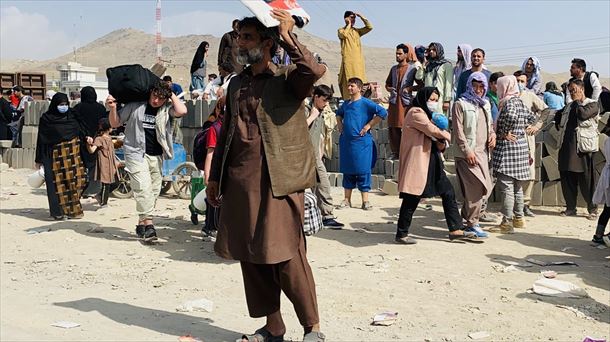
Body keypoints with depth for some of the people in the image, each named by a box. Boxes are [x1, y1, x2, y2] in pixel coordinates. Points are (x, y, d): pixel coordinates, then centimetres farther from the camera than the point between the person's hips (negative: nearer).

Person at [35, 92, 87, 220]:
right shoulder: (46, 119, -1)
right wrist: (39, 160, -1)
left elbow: (80, 132, 14)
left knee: (73, 182, 3)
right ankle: (59, 211, 5)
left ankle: (73, 209, 15)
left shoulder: (72, 116, 9)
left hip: (72, 155, 3)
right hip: (55, 156, -3)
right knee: (58, 184, -2)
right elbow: (41, 140, 0)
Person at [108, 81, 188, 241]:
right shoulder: (136, 105, -4)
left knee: (154, 190, 8)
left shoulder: (166, 108, 1)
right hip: (136, 153, -4)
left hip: (156, 156, 4)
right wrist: (113, 108, -15)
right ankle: (148, 224, -17)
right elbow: (115, 123, 4)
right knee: (143, 187, -18)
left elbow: (182, 111, -20)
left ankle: (141, 224, 21)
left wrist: (171, 94, -7)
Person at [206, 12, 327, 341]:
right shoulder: (236, 83, 17)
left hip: (278, 180, -6)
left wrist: (287, 36, -16)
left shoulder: (287, 78, -1)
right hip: (240, 180, 7)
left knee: (286, 255, -7)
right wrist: (215, 176, 20)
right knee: (250, 256, 9)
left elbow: (315, 70, -24)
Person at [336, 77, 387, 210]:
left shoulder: (365, 103, -7)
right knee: (347, 171, 10)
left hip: (361, 142, -6)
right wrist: (339, 124, 16)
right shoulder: (345, 104, 12)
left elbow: (383, 112, -15)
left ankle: (365, 200, 4)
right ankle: (347, 199, 18)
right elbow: (339, 114, 34)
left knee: (363, 171, -3)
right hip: (346, 142, 6)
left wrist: (368, 125, -13)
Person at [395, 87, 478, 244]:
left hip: (432, 163, 10)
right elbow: (433, 131, -20)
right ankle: (401, 234, 6)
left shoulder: (428, 115, 22)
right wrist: (447, 135, 0)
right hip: (417, 163, -10)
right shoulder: (416, 113, -10)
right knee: (412, 199, -4)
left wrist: (441, 144, -2)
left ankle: (455, 230, 12)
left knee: (448, 193, 7)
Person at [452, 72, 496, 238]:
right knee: (477, 187, -11)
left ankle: (466, 216, 22)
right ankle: (472, 224, -2)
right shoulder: (461, 104, -3)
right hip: (467, 153, -7)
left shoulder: (485, 104, 19)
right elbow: (458, 130, -10)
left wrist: (493, 135, 8)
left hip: (483, 152, 7)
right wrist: (467, 150, -16)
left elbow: (490, 124, 30)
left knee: (486, 187, 7)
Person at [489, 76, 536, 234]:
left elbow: (511, 116, -32)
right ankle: (519, 218, 25)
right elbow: (532, 117, 22)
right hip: (520, 145, 10)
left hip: (508, 146, -10)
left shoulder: (510, 101, -13)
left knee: (506, 185, -8)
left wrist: (505, 132, -19)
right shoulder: (518, 101, 13)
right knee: (517, 186, 16)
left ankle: (507, 222, -8)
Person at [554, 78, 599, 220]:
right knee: (567, 178, 7)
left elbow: (583, 114, -21)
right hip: (566, 147, 7)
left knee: (586, 180, -4)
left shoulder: (592, 104, -1)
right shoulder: (569, 106, 19)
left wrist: (577, 102, -8)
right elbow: (558, 121, 34)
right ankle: (570, 208, 17)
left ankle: (592, 209, 7)